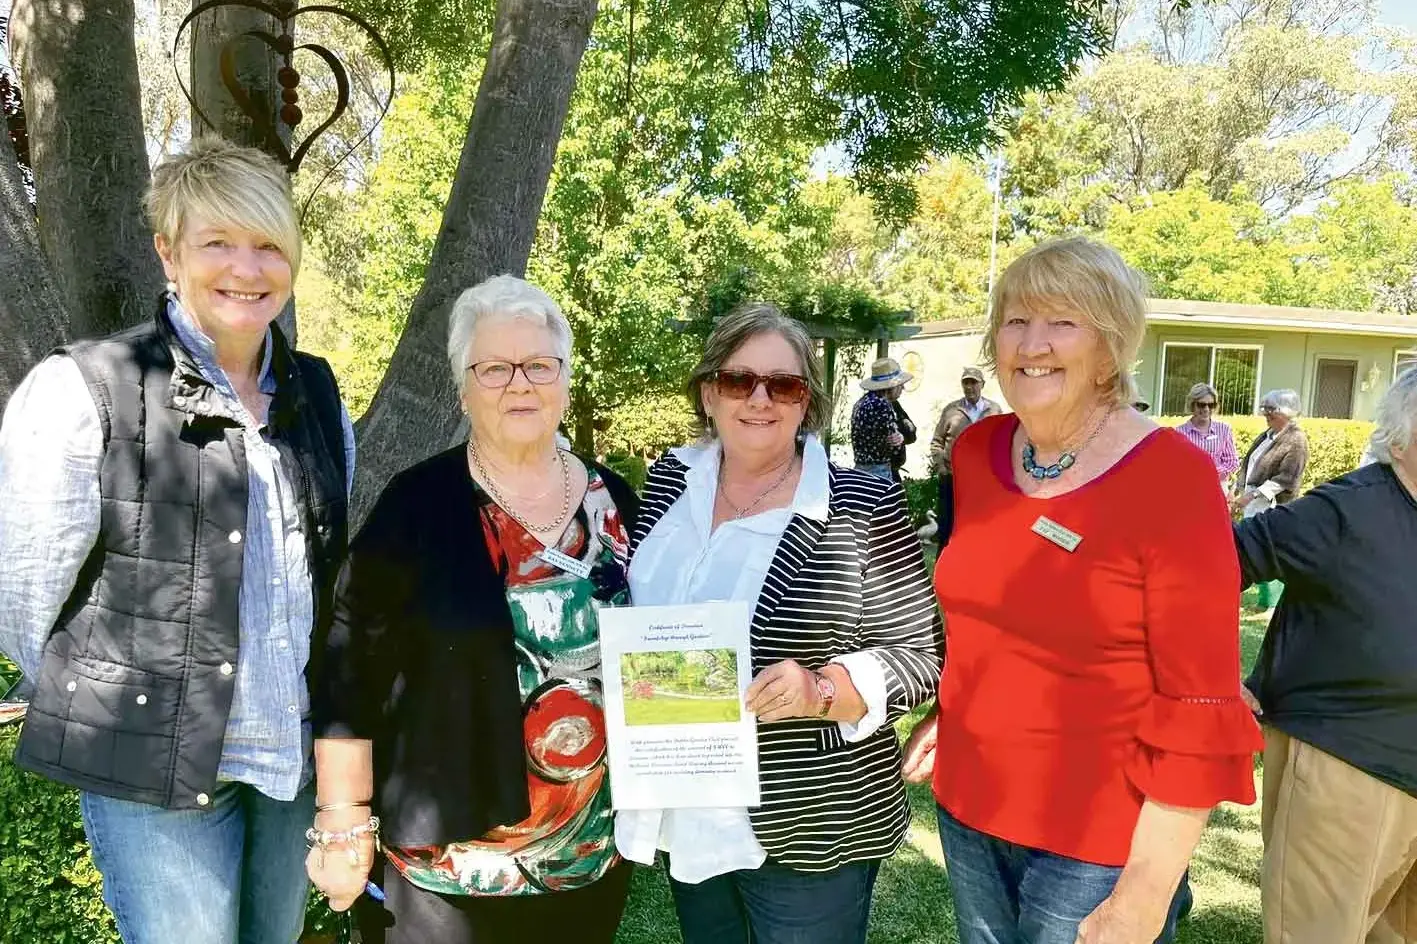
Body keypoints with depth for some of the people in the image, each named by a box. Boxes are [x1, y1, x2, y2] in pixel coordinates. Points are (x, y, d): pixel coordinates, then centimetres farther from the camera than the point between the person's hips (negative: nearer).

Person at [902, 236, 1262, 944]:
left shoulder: (1173, 478, -18)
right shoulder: (975, 452, -3)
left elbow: (1200, 714, -17)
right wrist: (943, 714, 7)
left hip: (1099, 841, -5)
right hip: (966, 803, 5)